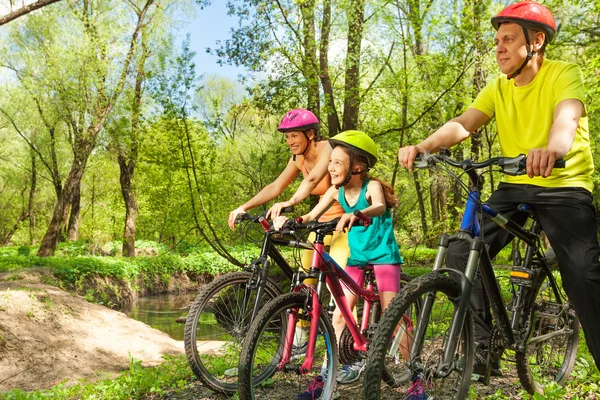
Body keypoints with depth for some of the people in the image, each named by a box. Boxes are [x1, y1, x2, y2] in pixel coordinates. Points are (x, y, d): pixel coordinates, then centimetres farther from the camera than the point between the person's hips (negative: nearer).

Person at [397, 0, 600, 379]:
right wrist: (422, 146, -31)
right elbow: (462, 124, -11)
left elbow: (566, 117, -32)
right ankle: (484, 350, 4)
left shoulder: (564, 74, -11)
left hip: (565, 186, -5)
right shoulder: (498, 88, 5)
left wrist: (553, 151, -56)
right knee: (461, 254, -7)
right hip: (515, 185, 5)